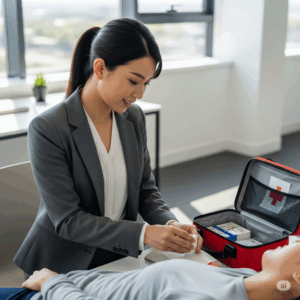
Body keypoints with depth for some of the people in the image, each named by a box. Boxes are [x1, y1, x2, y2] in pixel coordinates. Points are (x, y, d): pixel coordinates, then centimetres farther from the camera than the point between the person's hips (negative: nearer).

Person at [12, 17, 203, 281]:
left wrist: (170, 224, -16)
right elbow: (67, 220, -23)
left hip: (118, 258, 5)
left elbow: (146, 189, 3)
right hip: (60, 267, -5)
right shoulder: (47, 130, -22)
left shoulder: (134, 117, -4)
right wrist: (143, 234, -31)